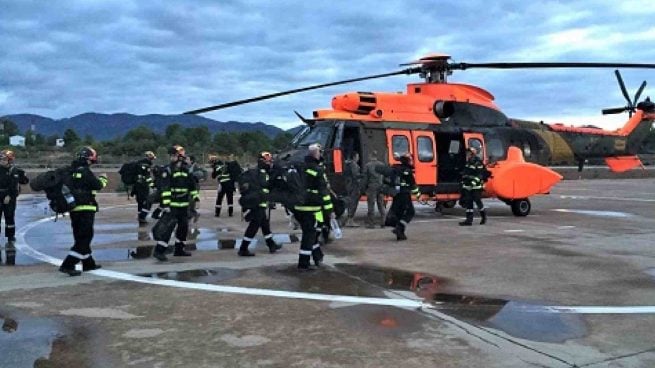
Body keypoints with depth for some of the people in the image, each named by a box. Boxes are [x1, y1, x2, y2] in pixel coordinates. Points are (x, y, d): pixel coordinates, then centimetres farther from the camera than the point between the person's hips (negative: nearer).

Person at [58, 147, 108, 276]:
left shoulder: (71, 171, 9)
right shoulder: (86, 172, -13)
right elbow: (98, 186, -10)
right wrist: (103, 179, 9)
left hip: (73, 208, 8)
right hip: (86, 208, -8)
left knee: (80, 237, 16)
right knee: (85, 237, -4)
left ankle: (88, 263, 28)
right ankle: (67, 265, -11)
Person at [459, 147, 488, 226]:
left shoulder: (478, 163, -11)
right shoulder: (467, 163, 15)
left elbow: (480, 175, -19)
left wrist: (474, 181, -31)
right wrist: (463, 182, 27)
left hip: (476, 187, -8)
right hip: (467, 187, 8)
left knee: (478, 201, 1)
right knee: (468, 203, 3)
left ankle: (483, 216, 24)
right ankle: (469, 220, 3)